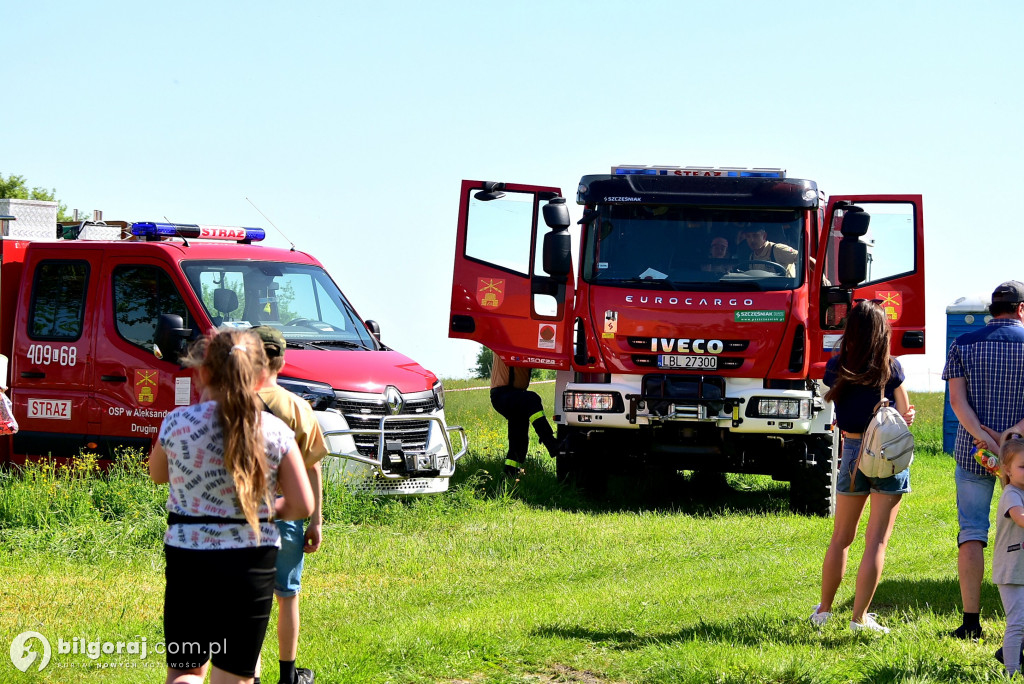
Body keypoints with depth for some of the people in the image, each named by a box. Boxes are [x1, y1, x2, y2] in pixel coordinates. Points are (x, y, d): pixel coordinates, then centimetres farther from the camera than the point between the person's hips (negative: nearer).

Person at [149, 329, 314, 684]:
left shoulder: (177, 423, -7)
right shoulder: (276, 432, -7)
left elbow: (157, 474, 13)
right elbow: (303, 505, -6)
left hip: (189, 560, 0)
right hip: (253, 561, 0)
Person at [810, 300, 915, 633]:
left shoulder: (836, 368, -2)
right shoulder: (891, 369, -10)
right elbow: (905, 413, -3)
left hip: (852, 453, 3)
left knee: (841, 538, 17)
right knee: (877, 541, 0)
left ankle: (824, 609, 24)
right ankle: (860, 617, -3)